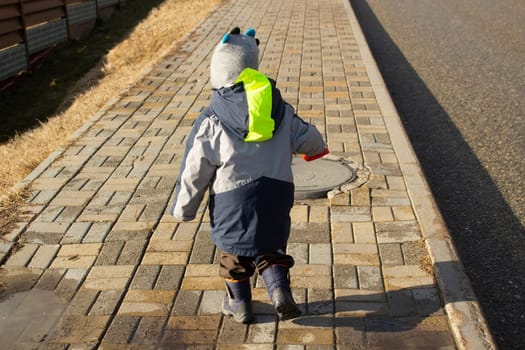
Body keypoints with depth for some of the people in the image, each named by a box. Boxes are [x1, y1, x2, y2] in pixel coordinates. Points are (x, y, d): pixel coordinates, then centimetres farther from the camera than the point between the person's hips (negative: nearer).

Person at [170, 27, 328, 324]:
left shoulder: (211, 121, -11)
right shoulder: (281, 110, -2)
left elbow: (195, 170, -8)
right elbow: (306, 139, 11)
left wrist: (183, 209, 4)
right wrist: (317, 147, 36)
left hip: (232, 199, -2)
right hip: (276, 194, 2)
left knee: (234, 249, 19)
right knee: (271, 246, 21)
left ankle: (240, 303, 30)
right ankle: (280, 291, 4)